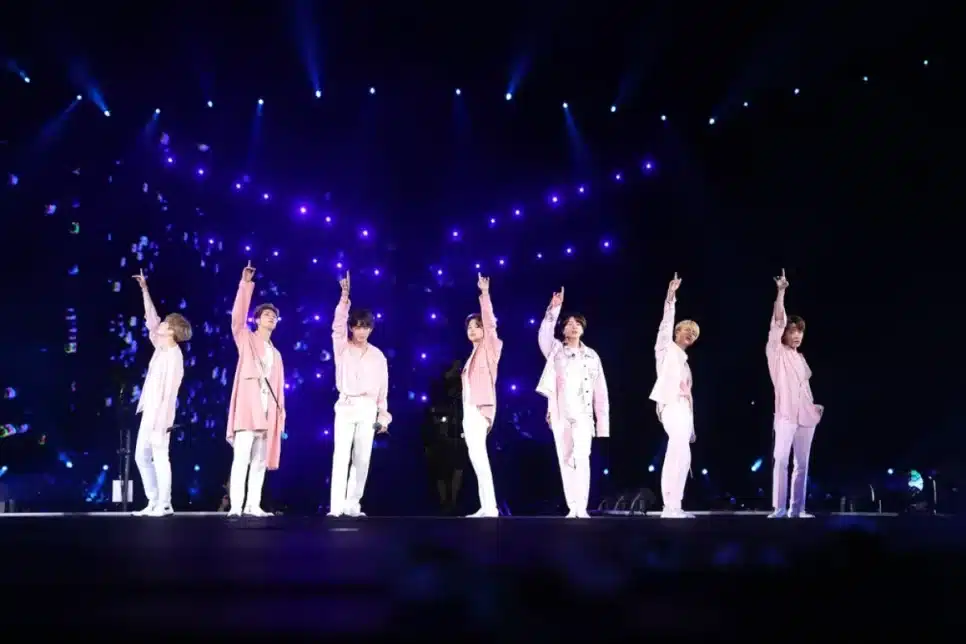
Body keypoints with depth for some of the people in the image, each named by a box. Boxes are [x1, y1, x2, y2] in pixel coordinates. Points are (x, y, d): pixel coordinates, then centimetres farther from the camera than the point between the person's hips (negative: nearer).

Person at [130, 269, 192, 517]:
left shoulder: (174, 355, -14)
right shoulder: (160, 347, 10)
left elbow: (169, 389, -18)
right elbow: (150, 319, 21)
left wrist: (162, 421, -22)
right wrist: (144, 290, 21)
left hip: (160, 412, -9)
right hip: (149, 411, 9)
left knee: (159, 456, -6)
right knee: (141, 456, 10)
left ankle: (164, 504, -1)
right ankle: (153, 502, 14)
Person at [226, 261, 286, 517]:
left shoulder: (276, 354, 24)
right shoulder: (246, 339, 10)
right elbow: (238, 316, -7)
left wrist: (280, 413, 12)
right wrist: (245, 284, -12)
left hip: (268, 411, 6)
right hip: (248, 406, -6)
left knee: (260, 462, 4)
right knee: (241, 458, -12)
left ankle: (253, 506, 6)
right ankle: (236, 506, -16)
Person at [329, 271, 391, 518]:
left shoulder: (377, 355, 9)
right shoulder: (342, 348, 4)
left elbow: (383, 387, 10)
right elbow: (338, 325, -11)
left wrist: (383, 414, 6)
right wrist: (344, 297, -21)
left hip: (368, 409, 3)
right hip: (346, 406, -2)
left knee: (362, 458, 2)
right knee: (341, 456, -10)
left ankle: (352, 504, 7)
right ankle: (336, 506, -14)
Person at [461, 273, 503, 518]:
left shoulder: (489, 347, 0)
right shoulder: (474, 353, 19)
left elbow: (490, 322, -15)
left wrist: (485, 294, -16)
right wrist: (467, 416, 17)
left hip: (480, 408, -9)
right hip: (470, 409, 9)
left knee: (479, 455, -15)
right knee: (477, 457, 5)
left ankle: (490, 508, -19)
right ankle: (486, 507, 5)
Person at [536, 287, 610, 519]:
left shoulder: (592, 356, 9)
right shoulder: (555, 350, 9)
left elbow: (600, 391, 7)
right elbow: (544, 334, -14)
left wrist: (603, 423, 0)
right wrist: (554, 309, -24)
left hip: (583, 414, -1)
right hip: (560, 414, 1)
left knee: (582, 460, -14)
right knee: (565, 461, 2)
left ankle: (582, 508, -15)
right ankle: (572, 508, 6)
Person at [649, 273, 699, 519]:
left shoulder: (683, 361, 26)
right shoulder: (667, 349, 8)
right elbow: (666, 325, -9)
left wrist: (691, 427, 20)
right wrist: (671, 297, -17)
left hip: (683, 408, 8)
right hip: (672, 406, -8)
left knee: (678, 457, 4)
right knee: (680, 455, -17)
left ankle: (673, 506, 3)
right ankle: (671, 506, -19)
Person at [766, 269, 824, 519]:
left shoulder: (800, 358, 22)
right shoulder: (776, 352, 3)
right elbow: (778, 321, -9)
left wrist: (814, 407, 15)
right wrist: (781, 292, -16)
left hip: (805, 415, 6)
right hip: (786, 414, -6)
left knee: (802, 464, 4)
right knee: (781, 460, -14)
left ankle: (797, 508, 7)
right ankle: (779, 508, -15)